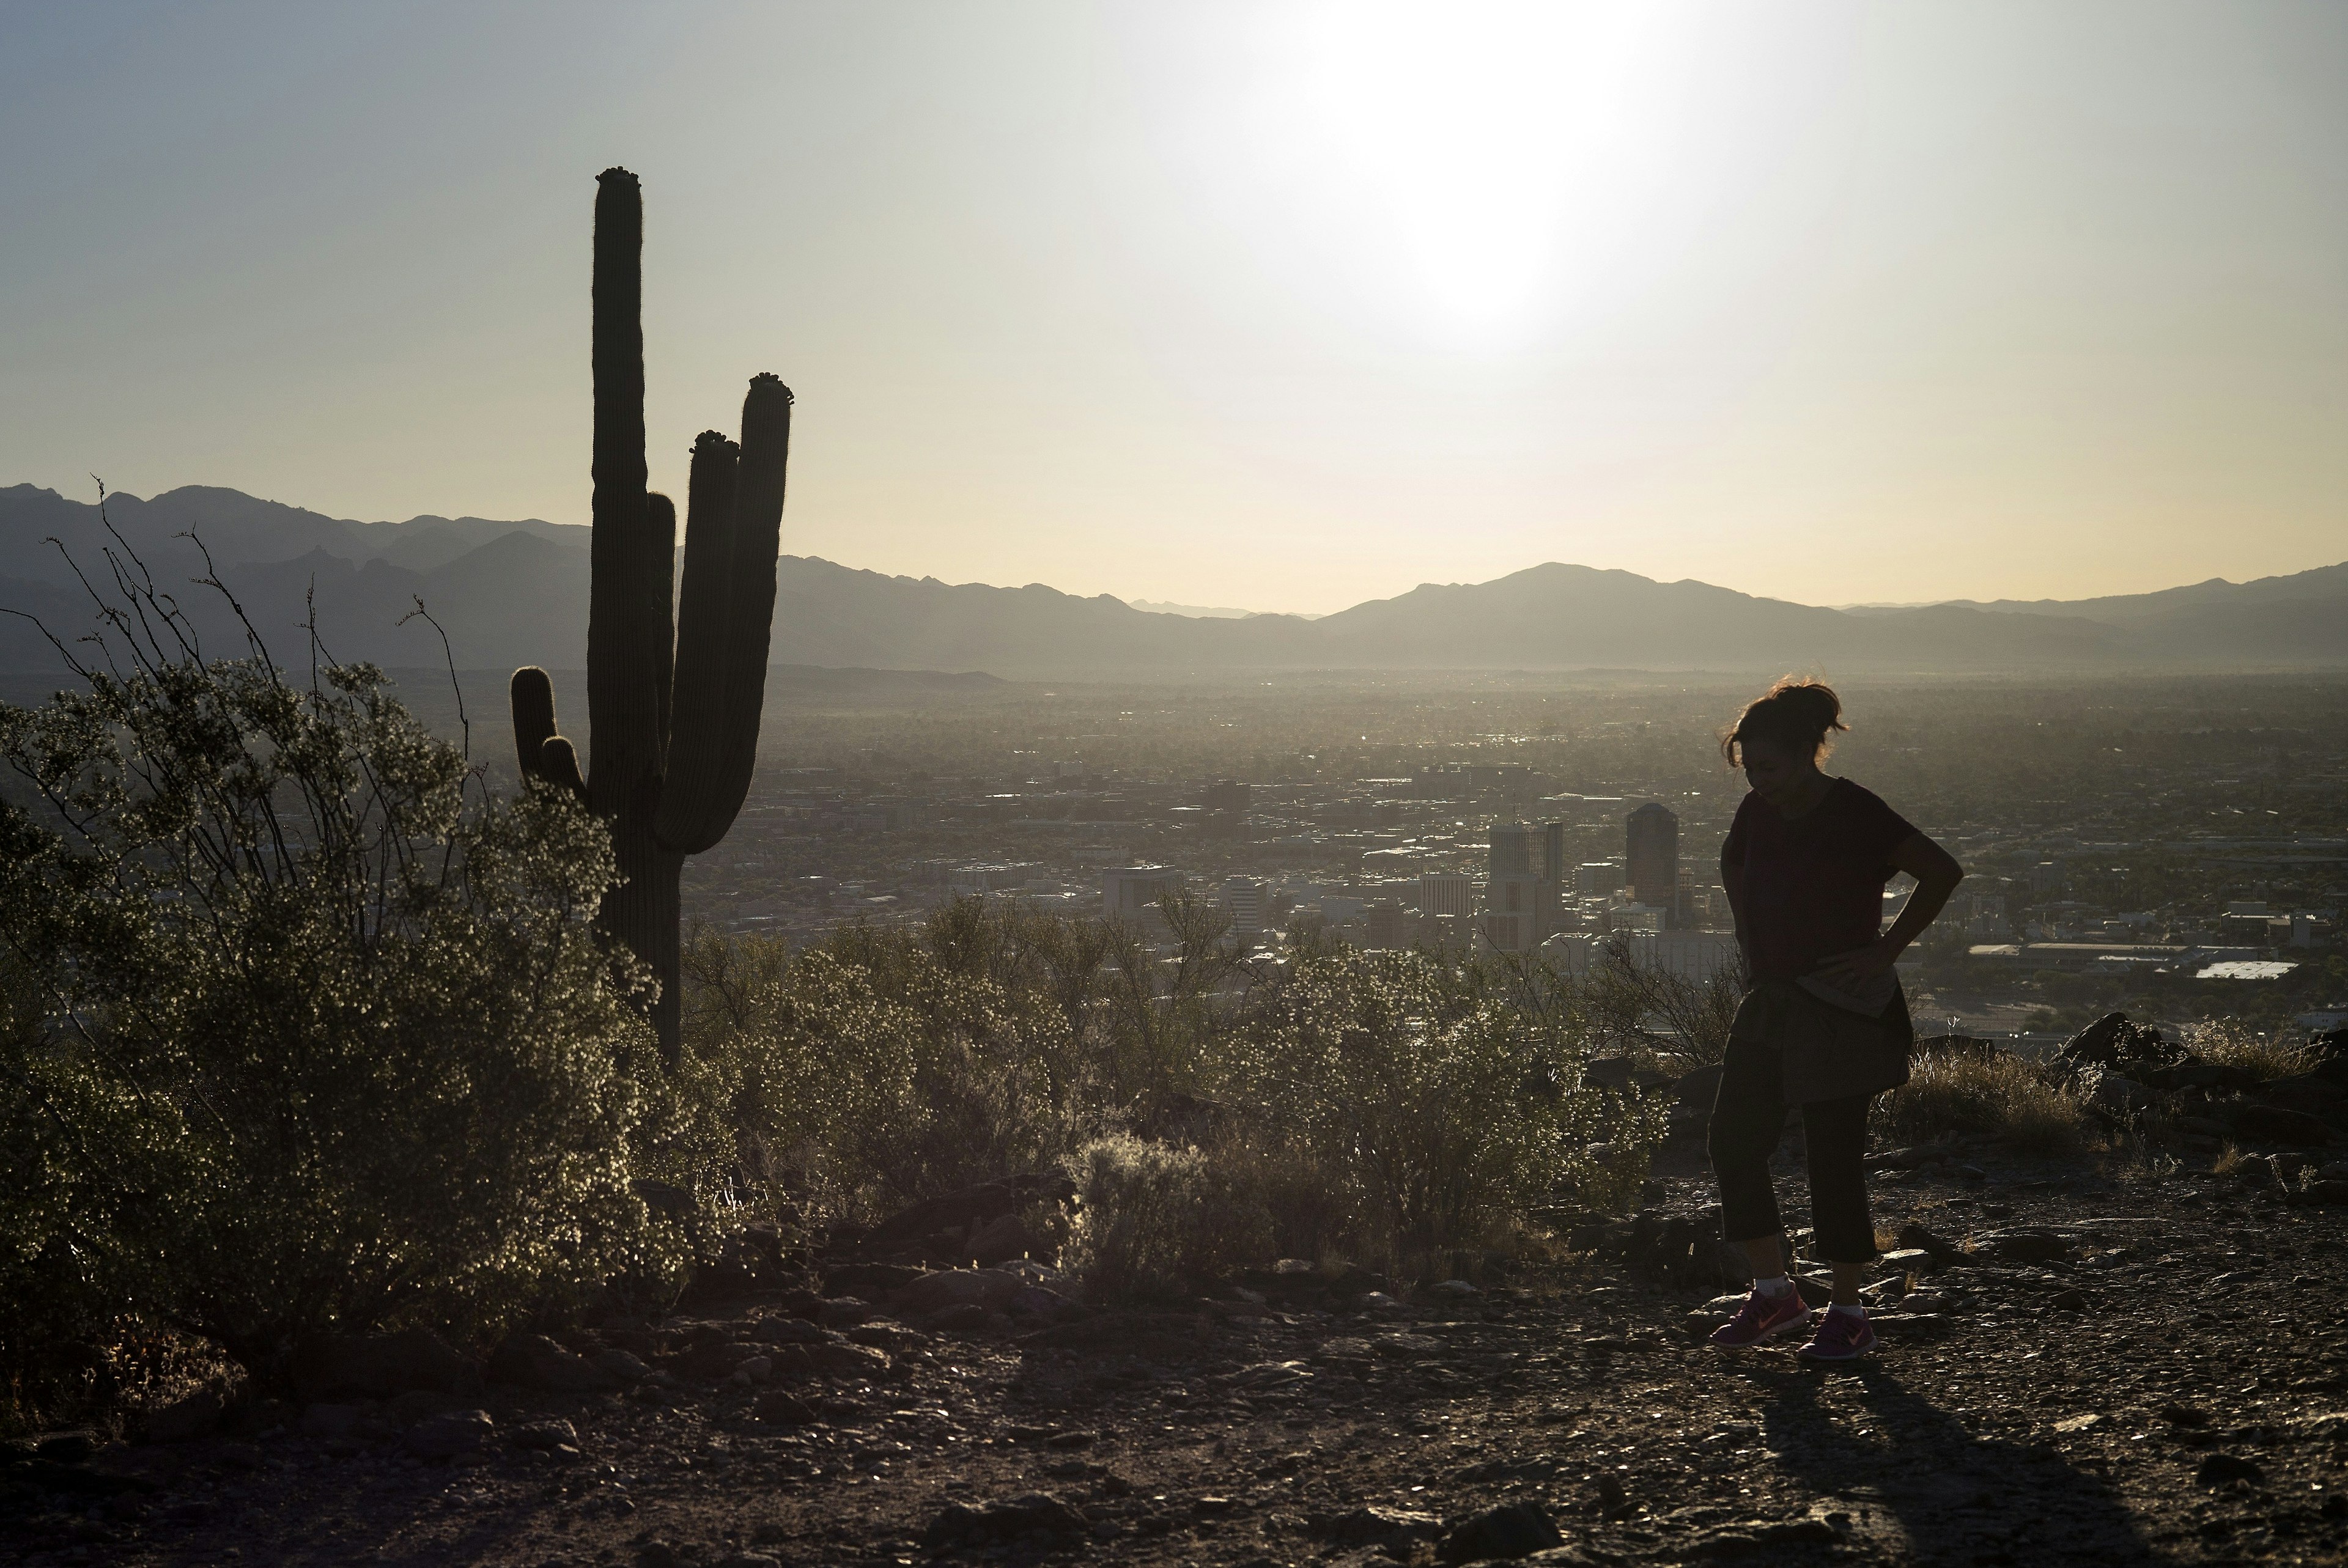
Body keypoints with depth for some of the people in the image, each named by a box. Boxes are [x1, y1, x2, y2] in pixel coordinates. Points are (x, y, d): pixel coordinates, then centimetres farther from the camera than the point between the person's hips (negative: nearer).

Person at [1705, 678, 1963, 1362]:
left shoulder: (1854, 812, -14)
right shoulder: (1757, 815, 6)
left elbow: (1943, 872, -16)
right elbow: (1734, 869, 27)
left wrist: (1886, 951, -15)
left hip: (1841, 1009, -7)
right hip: (1770, 1003, 7)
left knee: (1834, 1158, -3)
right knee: (1733, 1140, 2)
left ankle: (1849, 1314, 10)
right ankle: (1773, 1293, 15)